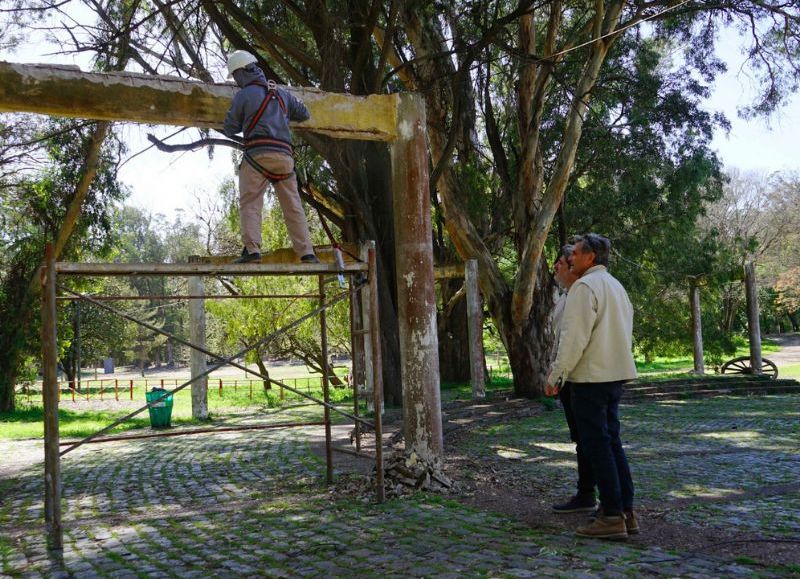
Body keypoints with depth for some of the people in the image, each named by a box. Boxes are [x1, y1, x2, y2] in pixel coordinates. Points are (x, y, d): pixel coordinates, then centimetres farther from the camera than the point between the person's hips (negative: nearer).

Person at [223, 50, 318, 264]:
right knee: (293, 206, 5)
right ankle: (306, 252, 0)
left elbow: (230, 129, 8)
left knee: (249, 202, -2)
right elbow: (304, 114, 27)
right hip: (284, 155, 5)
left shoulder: (243, 95, 3)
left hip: (258, 153, -4)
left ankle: (252, 248, -16)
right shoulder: (281, 93, 18)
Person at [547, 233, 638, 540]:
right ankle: (626, 512, 16)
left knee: (597, 445, -5)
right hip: (616, 374, 9)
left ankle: (612, 517, -4)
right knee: (611, 441, 14)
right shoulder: (616, 286, 17)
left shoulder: (585, 286, -12)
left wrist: (557, 373, -11)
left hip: (591, 377, -9)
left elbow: (575, 336, -18)